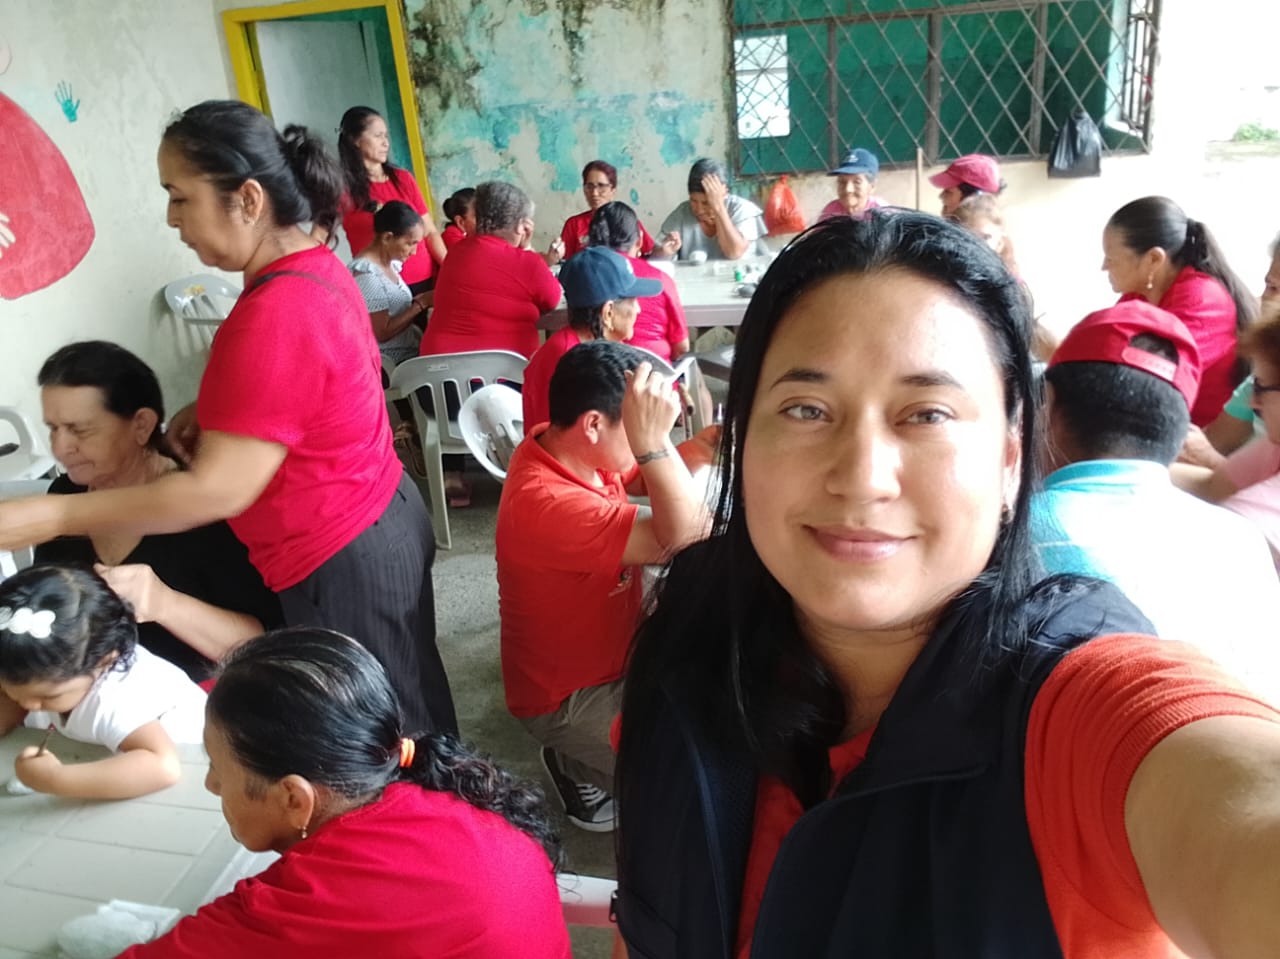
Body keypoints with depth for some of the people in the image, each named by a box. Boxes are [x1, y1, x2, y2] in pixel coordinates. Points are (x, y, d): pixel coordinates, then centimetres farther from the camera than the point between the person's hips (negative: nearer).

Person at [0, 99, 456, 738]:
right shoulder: (316, 266, 3)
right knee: (405, 714, 25)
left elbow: (220, 490, -26)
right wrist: (218, 413, 3)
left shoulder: (274, 315, -28)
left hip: (339, 564, -9)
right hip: (384, 519, 9)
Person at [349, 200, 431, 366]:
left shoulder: (390, 262, 7)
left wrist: (419, 301, -3)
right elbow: (382, 333, -20)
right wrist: (421, 303, -17)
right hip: (390, 362, -9)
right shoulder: (366, 273, -20)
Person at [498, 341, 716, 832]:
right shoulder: (547, 504, -36)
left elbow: (648, 479, 4)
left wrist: (705, 444, -14)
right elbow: (686, 536, -37)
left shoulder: (558, 441, -8)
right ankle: (581, 766, 7)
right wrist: (652, 439, -46)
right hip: (568, 700, -9)